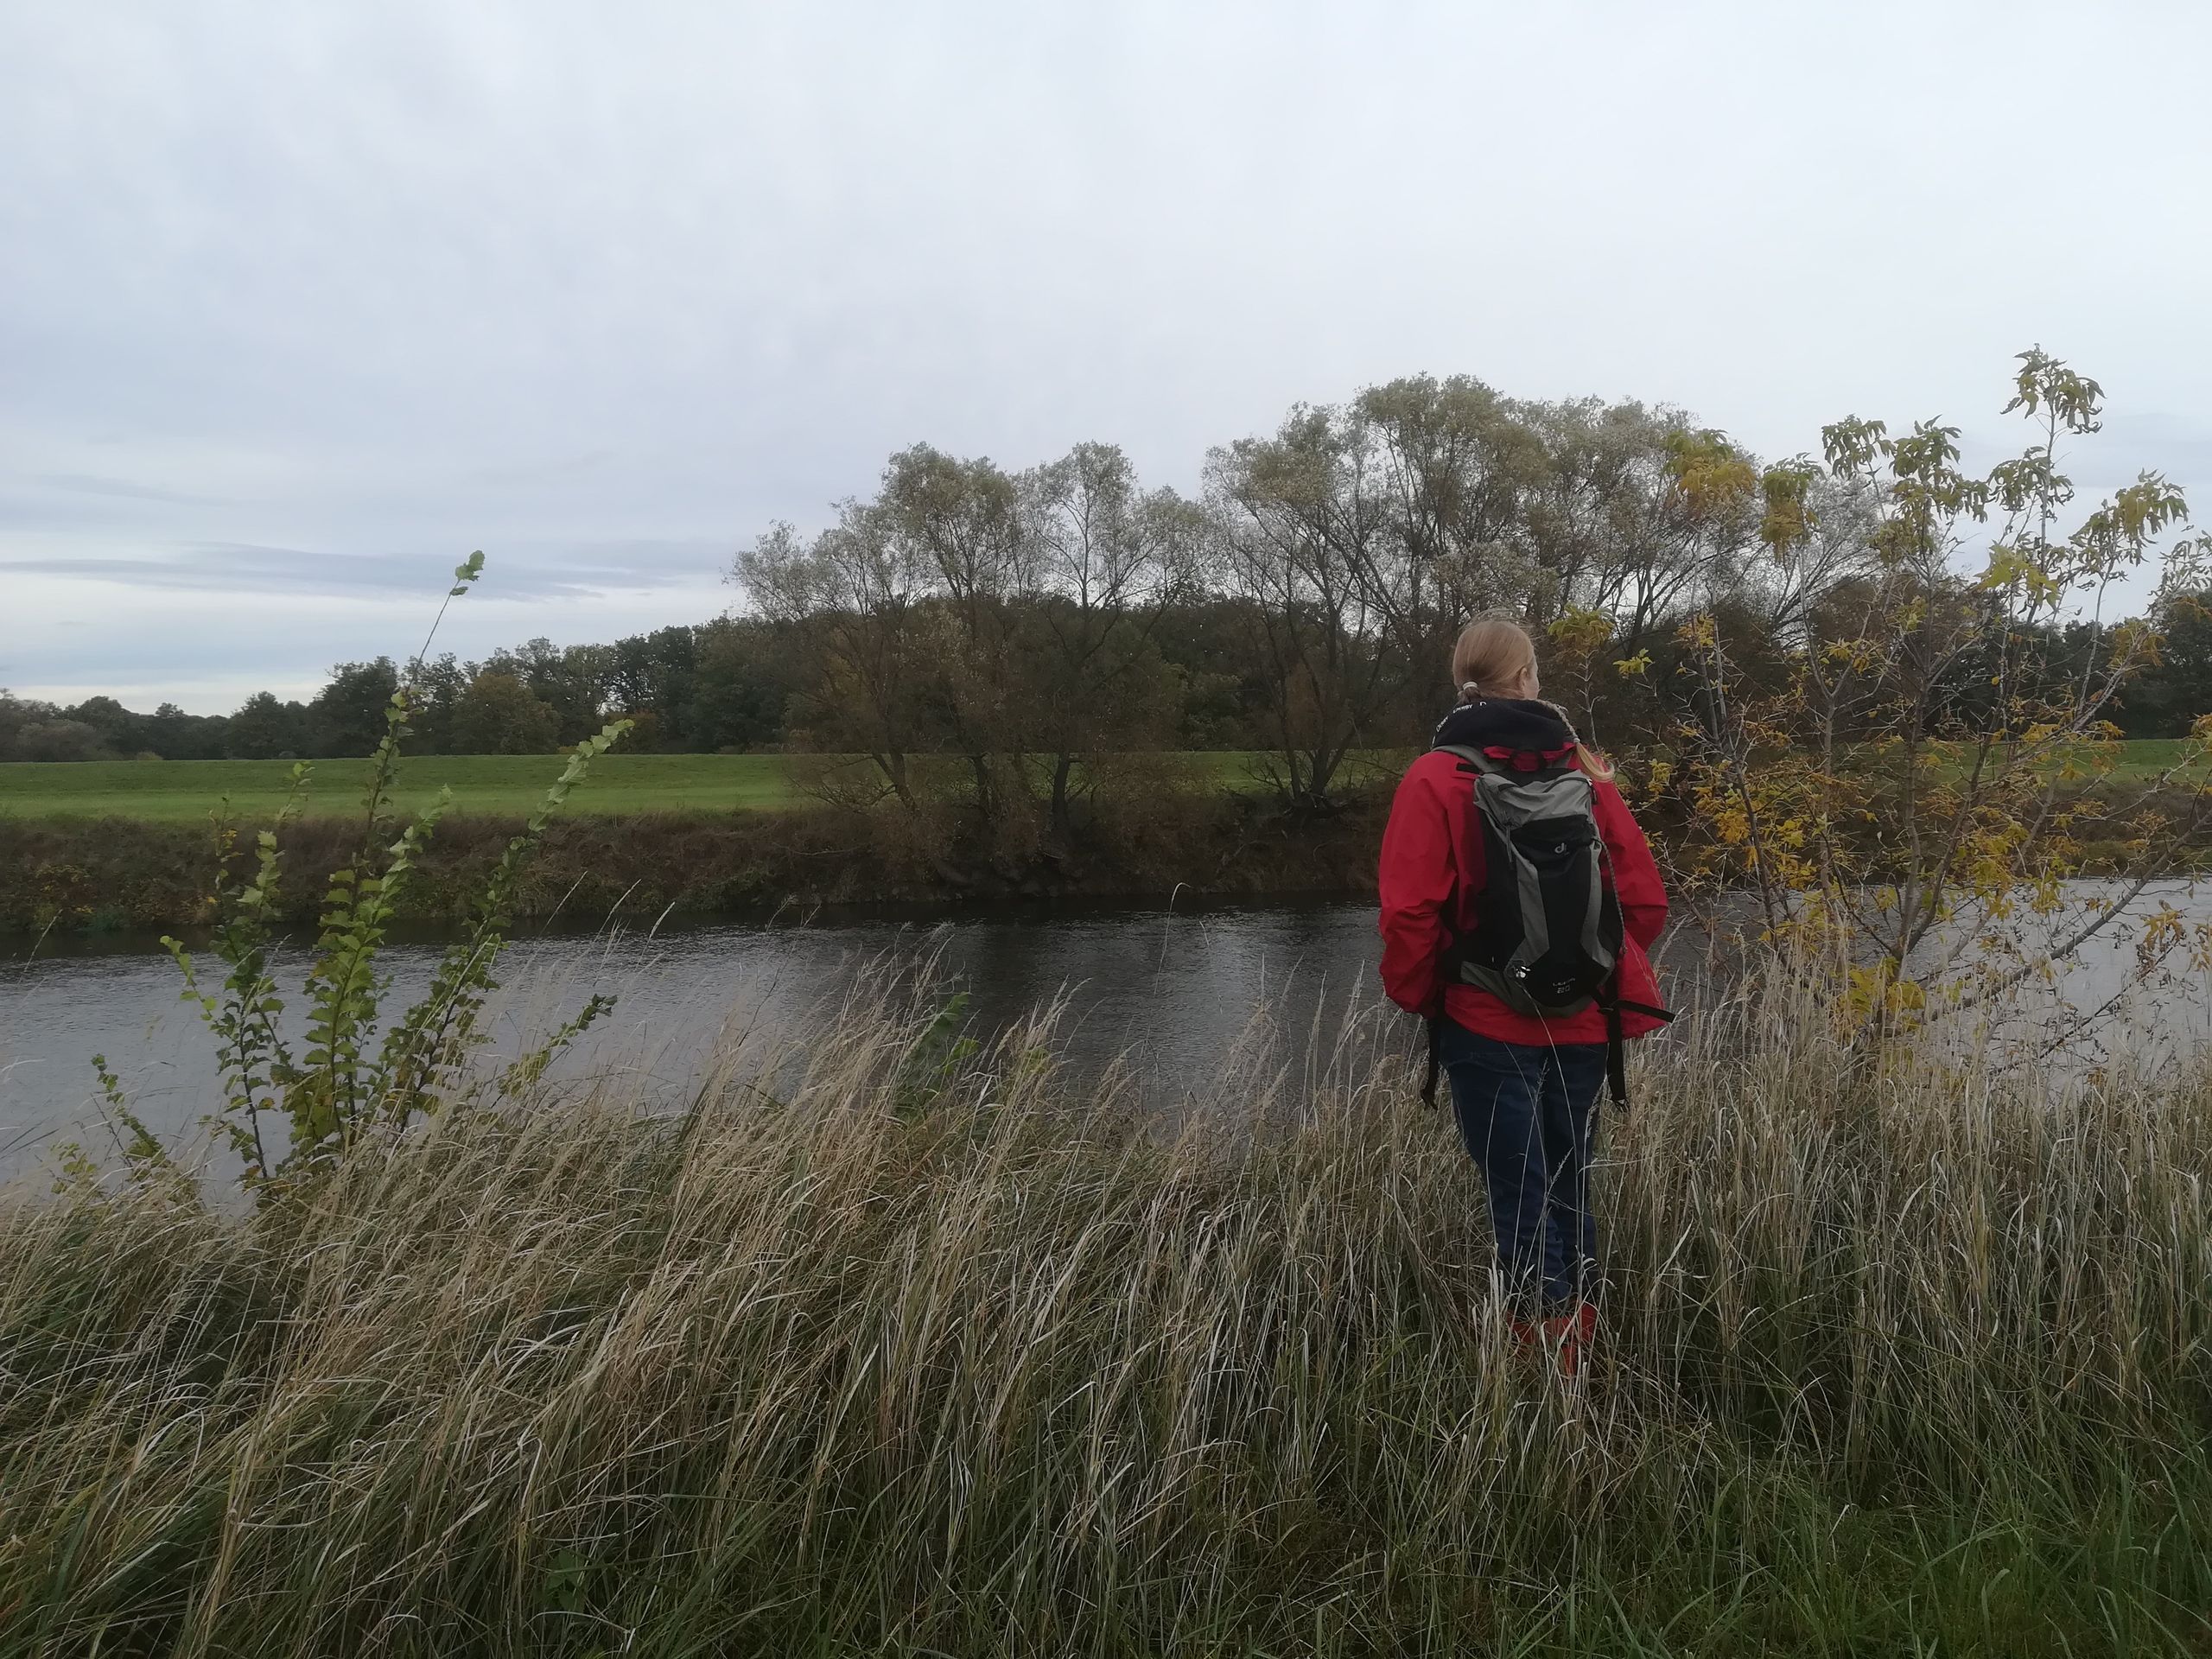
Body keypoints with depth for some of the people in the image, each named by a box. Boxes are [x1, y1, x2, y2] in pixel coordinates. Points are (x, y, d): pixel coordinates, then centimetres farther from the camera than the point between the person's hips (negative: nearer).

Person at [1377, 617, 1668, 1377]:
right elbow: (1645, 897, 0)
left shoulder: (1434, 778, -9)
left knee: (1520, 1197, 4)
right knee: (1571, 1187, 19)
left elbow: (1410, 914, -15)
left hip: (1489, 1027, -4)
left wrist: (1417, 996, 1)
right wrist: (1603, 975, 15)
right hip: (1584, 1025, 4)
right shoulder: (1585, 770, 1)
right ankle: (1578, 1352, 32)